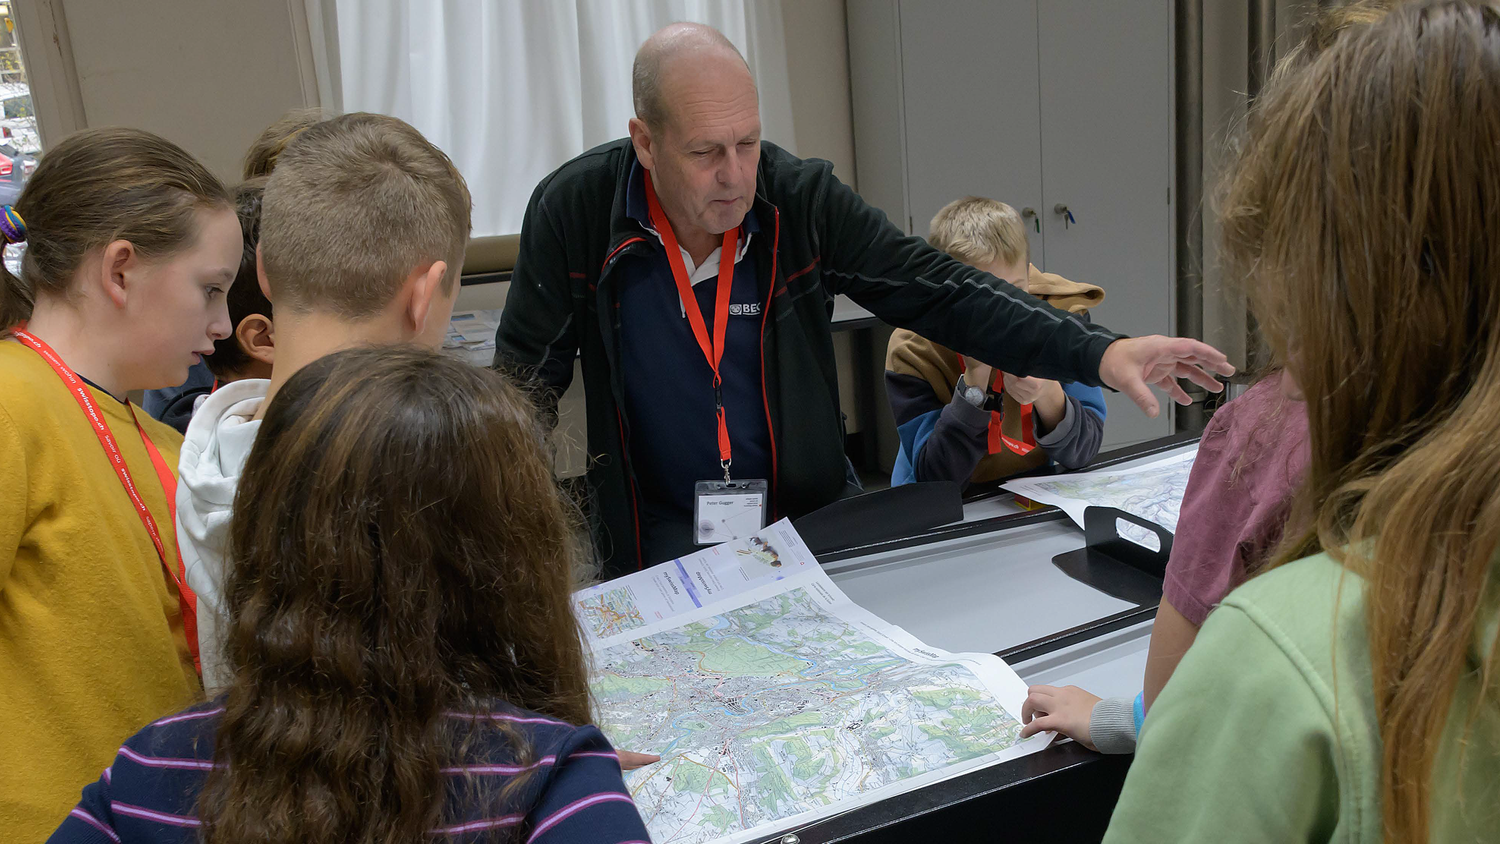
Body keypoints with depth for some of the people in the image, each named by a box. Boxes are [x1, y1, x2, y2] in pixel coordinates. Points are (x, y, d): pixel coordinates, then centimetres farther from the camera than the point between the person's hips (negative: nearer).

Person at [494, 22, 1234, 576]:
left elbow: (939, 290, -11)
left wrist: (1096, 352, -22)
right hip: (661, 537, -1)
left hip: (807, 518, 2)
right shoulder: (572, 211, -12)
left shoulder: (804, 201, -10)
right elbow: (524, 379, -4)